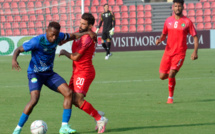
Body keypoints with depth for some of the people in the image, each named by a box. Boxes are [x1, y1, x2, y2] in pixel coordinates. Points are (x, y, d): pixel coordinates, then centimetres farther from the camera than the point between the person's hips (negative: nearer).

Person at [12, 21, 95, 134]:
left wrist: (87, 33, 2)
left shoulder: (58, 36, -5)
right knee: (34, 99, -28)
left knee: (68, 93, -10)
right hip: (35, 74, -6)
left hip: (49, 73, 6)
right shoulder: (37, 41, -22)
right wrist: (14, 60, -35)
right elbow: (18, 49, -15)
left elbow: (72, 36, 15)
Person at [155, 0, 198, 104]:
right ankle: (172, 74, 35)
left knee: (171, 75, -18)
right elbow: (164, 35, 20)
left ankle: (170, 97, 2)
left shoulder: (187, 22, -2)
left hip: (179, 53, -4)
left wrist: (195, 52, -11)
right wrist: (160, 40, -4)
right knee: (162, 76, -1)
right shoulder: (168, 21, 8)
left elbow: (195, 37, 1)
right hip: (168, 52, 4)